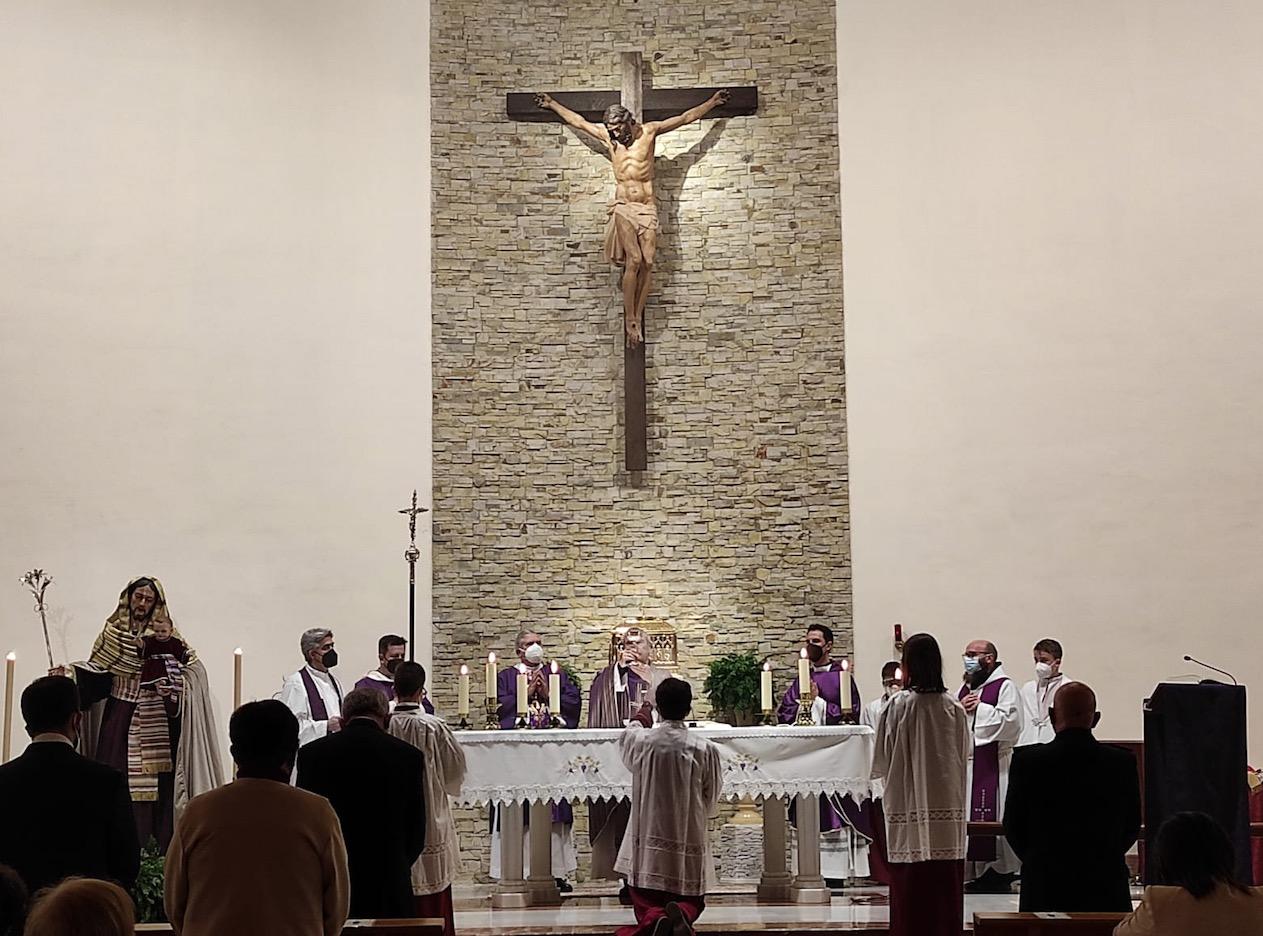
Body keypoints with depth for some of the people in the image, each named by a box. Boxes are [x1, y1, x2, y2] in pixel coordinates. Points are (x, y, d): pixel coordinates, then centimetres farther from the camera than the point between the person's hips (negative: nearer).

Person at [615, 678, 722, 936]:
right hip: (690, 845, 0)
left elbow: (625, 743, 18)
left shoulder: (641, 742, -9)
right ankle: (682, 914, -18)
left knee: (646, 907, 12)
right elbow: (711, 800, 2)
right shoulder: (705, 750, -10)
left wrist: (640, 720, 39)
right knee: (691, 902, 18)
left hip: (648, 847, 0)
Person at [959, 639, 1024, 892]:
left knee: (994, 819, -8)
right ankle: (975, 873, 12)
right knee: (968, 819, 6)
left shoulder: (1005, 687, -5)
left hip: (994, 765, -7)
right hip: (967, 763, 7)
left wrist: (979, 707, -10)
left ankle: (998, 872, -3)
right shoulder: (965, 689, 18)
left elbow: (1009, 720, -17)